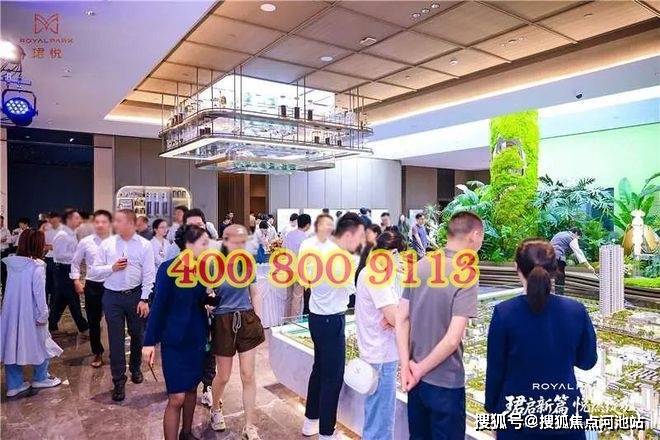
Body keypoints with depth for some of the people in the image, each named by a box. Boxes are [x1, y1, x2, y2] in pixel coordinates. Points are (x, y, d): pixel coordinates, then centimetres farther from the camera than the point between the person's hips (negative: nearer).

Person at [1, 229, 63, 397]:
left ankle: (14, 384, 21)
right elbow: (39, 293, -17)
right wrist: (43, 315, -9)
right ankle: (40, 378, 26)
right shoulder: (36, 266, -19)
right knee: (41, 343, 14)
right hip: (29, 314, -6)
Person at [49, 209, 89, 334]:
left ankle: (52, 325, 27)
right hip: (64, 270, -9)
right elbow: (60, 255, -23)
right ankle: (83, 326, 10)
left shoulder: (72, 234, 10)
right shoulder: (62, 235, -18)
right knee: (73, 299, 0)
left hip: (70, 269, 9)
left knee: (61, 299, 16)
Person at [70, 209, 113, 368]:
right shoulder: (85, 242, -2)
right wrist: (77, 281, 4)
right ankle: (97, 353, 30)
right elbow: (75, 263, 10)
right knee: (93, 322, 12)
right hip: (92, 286, 2)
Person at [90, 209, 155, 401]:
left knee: (137, 335, 16)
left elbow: (149, 275, -6)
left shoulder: (144, 245, -5)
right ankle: (119, 380, 14)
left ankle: (135, 369, 40)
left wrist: (144, 300, -10)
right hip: (112, 297, 1)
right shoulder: (107, 244, 2)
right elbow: (95, 270, 4)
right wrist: (112, 267, -14)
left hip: (136, 295, 0)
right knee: (116, 339, 3)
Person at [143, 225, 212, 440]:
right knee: (177, 398, -3)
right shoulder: (169, 268, -16)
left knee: (192, 388, 18)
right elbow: (158, 306, -14)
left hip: (197, 338, 6)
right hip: (175, 340, -6)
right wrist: (149, 342, -13)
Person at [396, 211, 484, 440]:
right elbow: (452, 340, -24)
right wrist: (420, 370, -12)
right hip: (446, 382, -5)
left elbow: (401, 320, -2)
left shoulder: (420, 266, -2)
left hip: (416, 377, 6)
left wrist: (406, 365, -3)